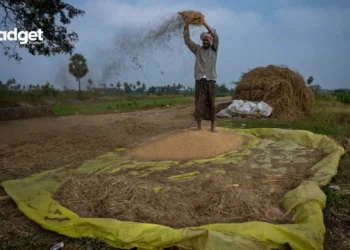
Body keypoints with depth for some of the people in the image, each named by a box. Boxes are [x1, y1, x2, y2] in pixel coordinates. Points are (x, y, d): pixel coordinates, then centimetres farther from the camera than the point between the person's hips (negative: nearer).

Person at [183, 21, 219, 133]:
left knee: (211, 103, 2)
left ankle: (213, 126, 9)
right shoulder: (197, 49, 12)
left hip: (210, 80, -1)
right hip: (199, 80, 1)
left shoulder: (213, 49, 9)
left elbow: (215, 36, -5)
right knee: (199, 104, -1)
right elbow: (187, 40, 5)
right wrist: (186, 25, -4)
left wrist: (204, 23, -7)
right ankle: (199, 126, 4)